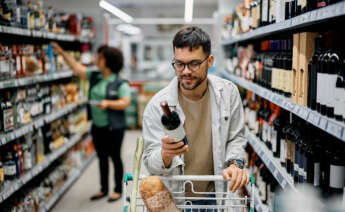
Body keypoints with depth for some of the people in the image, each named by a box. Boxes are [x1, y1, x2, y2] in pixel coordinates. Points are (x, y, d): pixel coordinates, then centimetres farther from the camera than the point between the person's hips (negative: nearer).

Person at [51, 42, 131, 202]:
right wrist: (62, 52, 6)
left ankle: (118, 190, 21)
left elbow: (125, 103, -16)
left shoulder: (120, 83, -11)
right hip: (97, 127, 6)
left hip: (114, 128, -6)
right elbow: (77, 68, 7)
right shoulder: (94, 77, 6)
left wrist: (108, 103, -29)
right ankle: (104, 189, 29)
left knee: (115, 158, 6)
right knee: (102, 158, 15)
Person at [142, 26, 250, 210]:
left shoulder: (228, 92, -10)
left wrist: (235, 164, -13)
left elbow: (236, 138, 4)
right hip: (172, 198, 1)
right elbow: (150, 163, -16)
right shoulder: (158, 105, -19)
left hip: (214, 193, -1)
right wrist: (166, 154, -36)